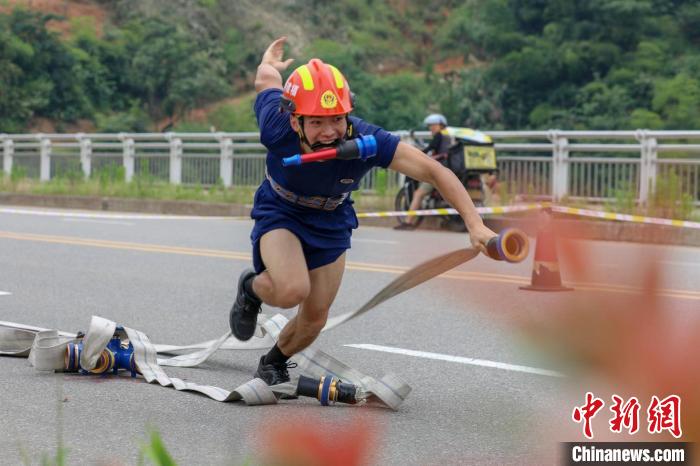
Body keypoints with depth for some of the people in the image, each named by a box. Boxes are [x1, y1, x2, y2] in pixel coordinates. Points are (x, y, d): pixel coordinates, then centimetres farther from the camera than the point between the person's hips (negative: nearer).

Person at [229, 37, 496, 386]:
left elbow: (435, 172, -32)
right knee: (292, 290, -30)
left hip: (332, 223, 2)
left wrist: (475, 226, -40)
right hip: (280, 213, -2)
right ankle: (251, 289, 6)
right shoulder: (277, 129, -34)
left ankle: (274, 363, 41)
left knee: (314, 319, 8)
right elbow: (267, 79, -12)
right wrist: (269, 62, 13)